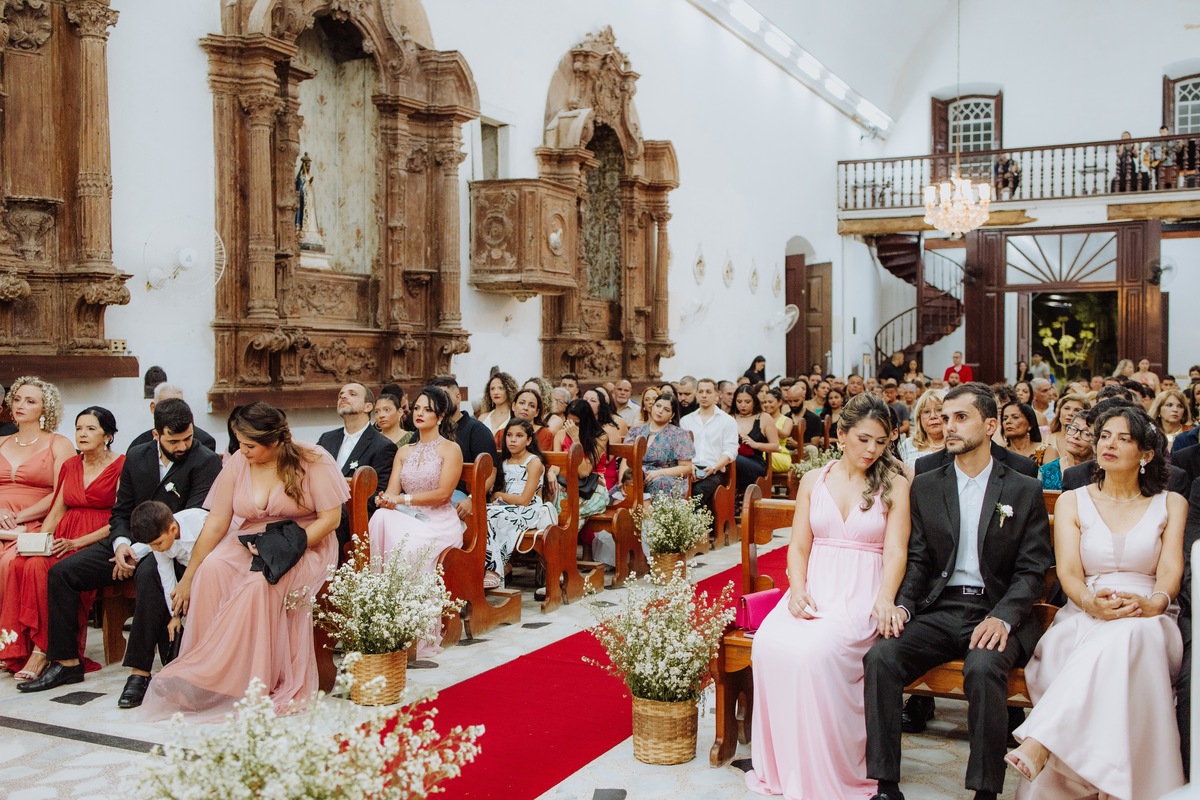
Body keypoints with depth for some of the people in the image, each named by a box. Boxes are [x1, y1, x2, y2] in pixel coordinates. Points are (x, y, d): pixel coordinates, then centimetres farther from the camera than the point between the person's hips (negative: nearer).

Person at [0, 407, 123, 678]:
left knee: (39, 567, -30)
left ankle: (41, 651, -22)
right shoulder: (70, 466, 18)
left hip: (98, 542, -6)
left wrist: (77, 543, -17)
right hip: (64, 539, 6)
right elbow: (56, 512, 17)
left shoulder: (121, 467, -3)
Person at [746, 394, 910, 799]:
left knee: (815, 649, -33)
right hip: (814, 588, 3)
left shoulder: (894, 485, 5)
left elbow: (895, 549, -6)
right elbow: (798, 546, 10)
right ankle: (782, 764, -11)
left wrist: (885, 598, -24)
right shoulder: (813, 480, 13)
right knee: (769, 644, -28)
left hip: (864, 594, -3)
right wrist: (797, 590, -9)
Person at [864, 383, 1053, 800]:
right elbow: (916, 559, 10)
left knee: (983, 667, -35)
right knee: (880, 657, -25)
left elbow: (1032, 570, 1)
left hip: (994, 612, -2)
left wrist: (1003, 617, -17)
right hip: (938, 610, 3)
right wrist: (902, 606, -10)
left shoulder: (1025, 490, 7)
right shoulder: (925, 487, 13)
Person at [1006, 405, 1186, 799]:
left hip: (1148, 623, -1)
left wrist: (1152, 603, -23)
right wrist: (1092, 603, -23)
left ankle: (1039, 745, -52)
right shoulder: (1072, 502, 15)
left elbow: (1171, 569, 1)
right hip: (1083, 619, 1)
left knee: (1125, 636, -40)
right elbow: (1068, 571, 1)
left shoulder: (1171, 505, 16)